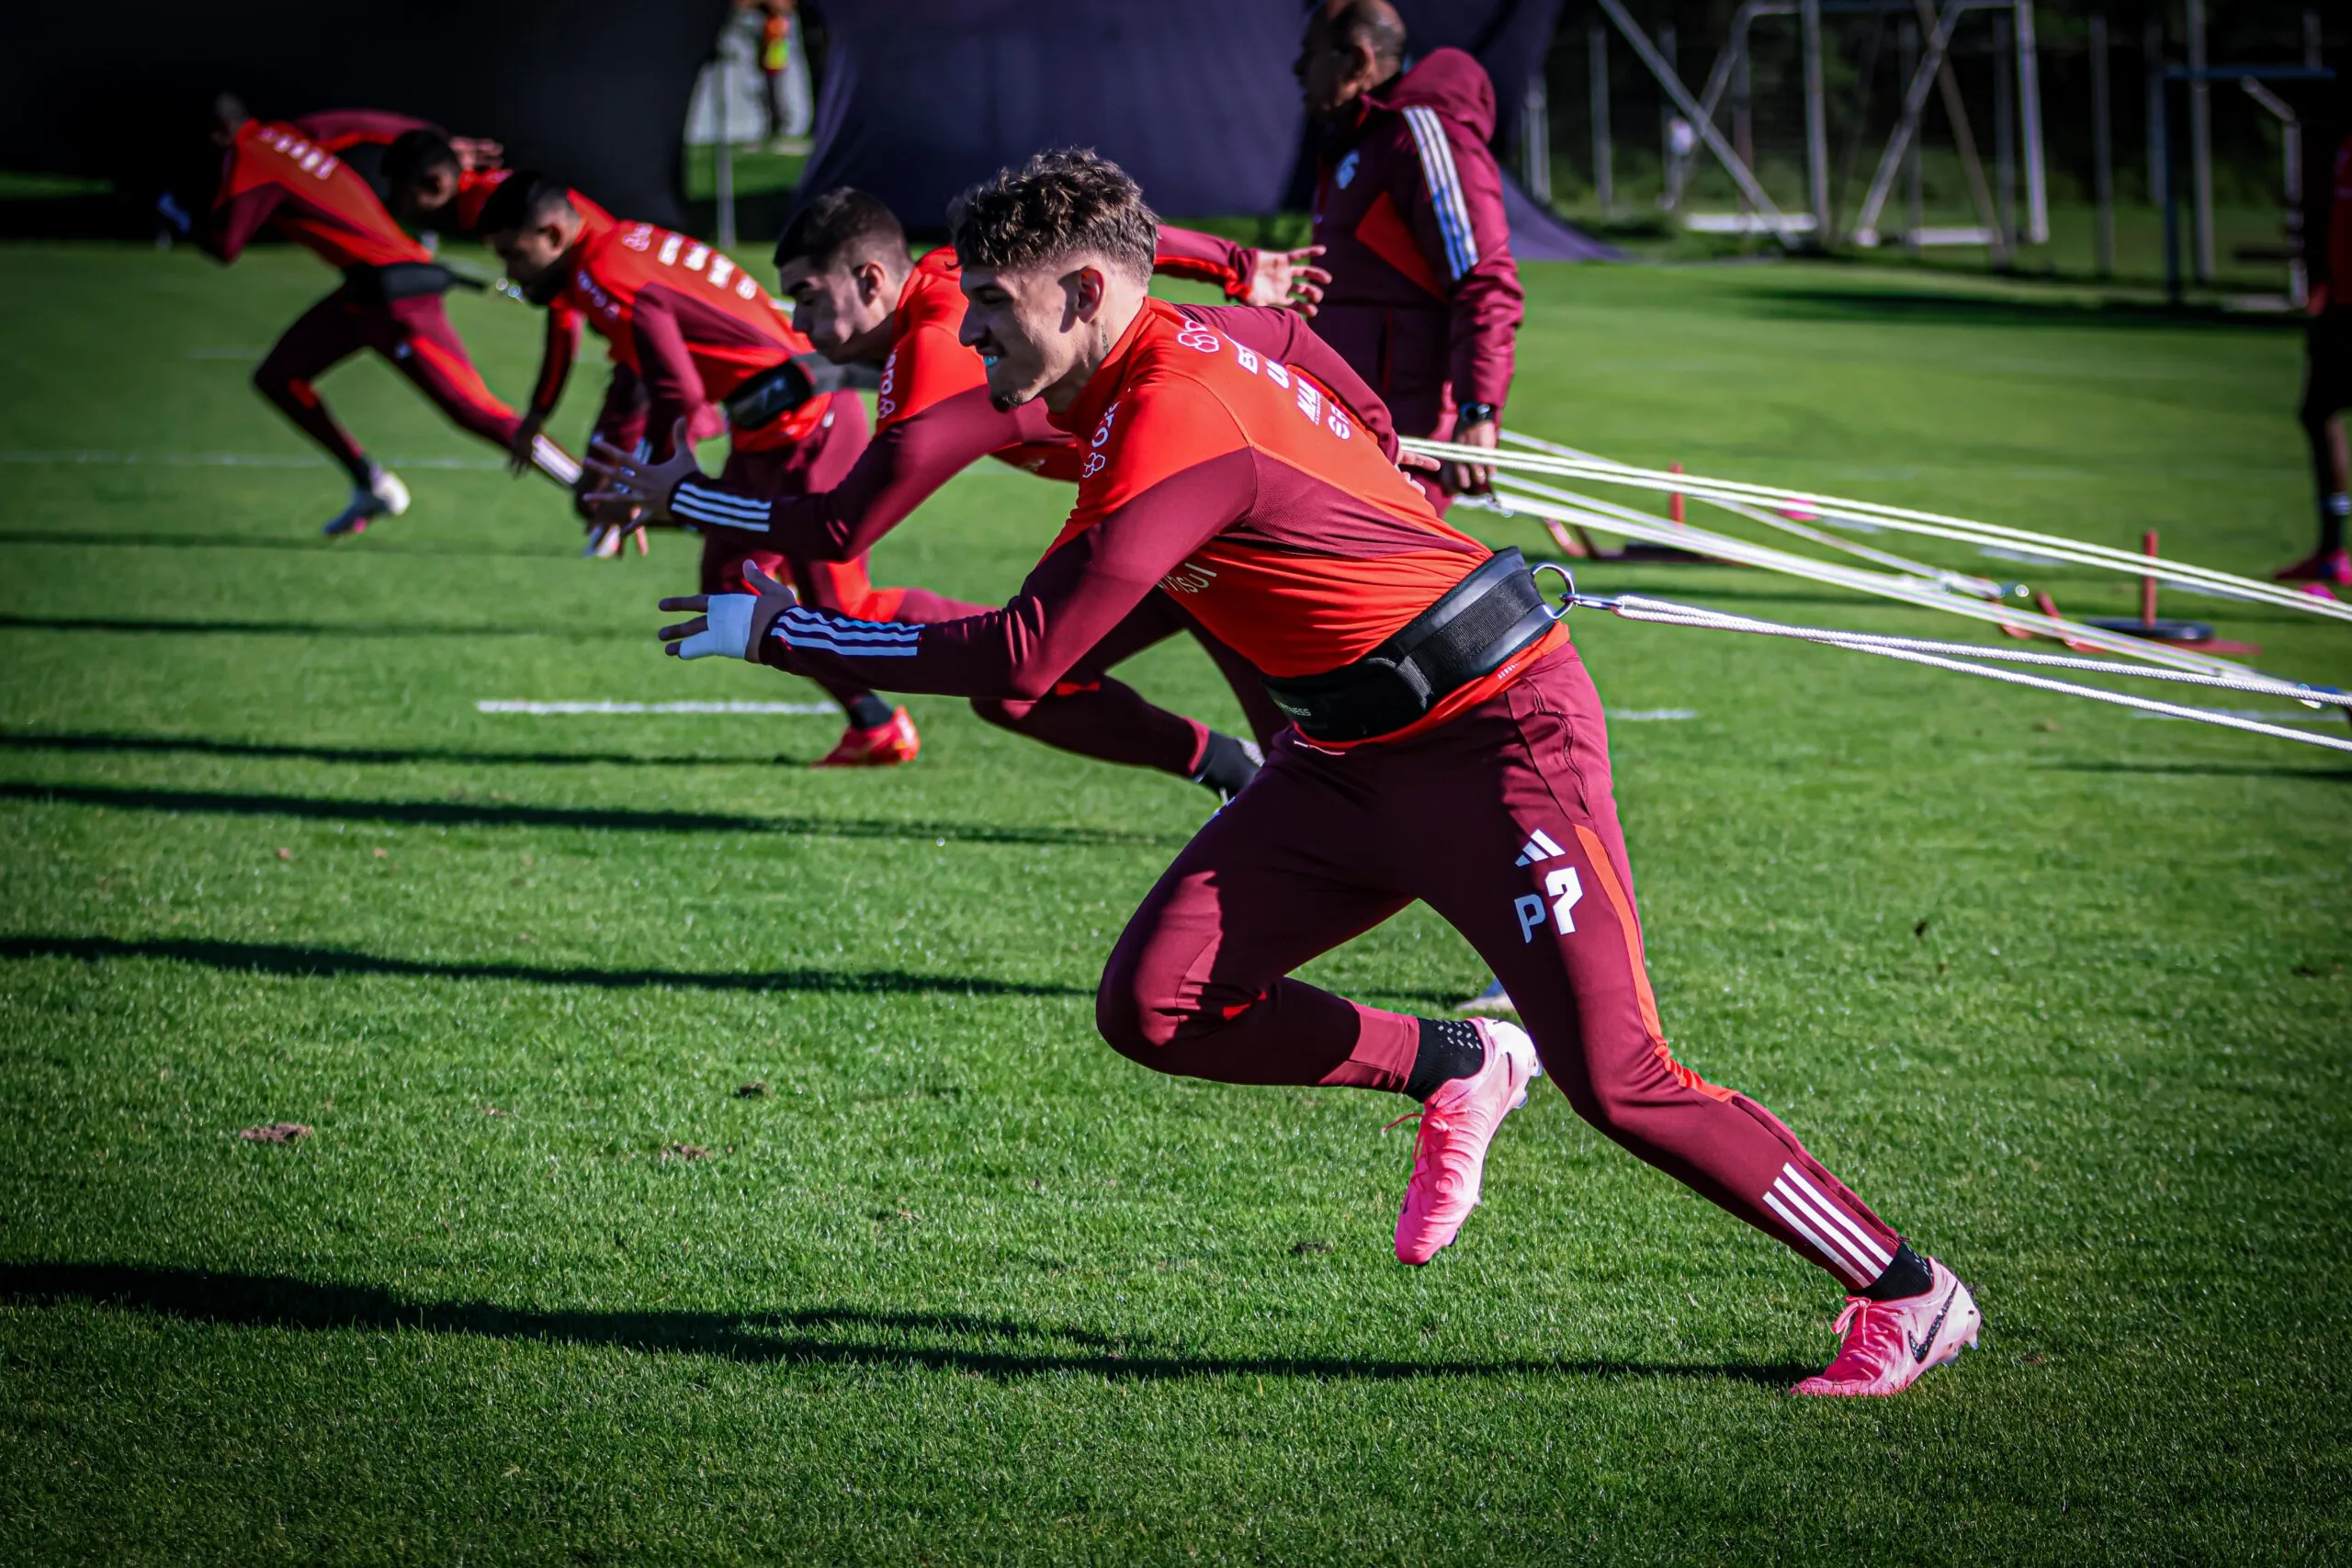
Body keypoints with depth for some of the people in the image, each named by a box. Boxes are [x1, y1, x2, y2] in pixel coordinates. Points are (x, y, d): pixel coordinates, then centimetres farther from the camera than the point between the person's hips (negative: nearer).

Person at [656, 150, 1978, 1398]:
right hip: (1351, 756, 9)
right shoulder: (1173, 357, 4)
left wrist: (777, 631, -21)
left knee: (1613, 1077, -12)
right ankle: (1457, 1070, 16)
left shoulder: (1173, 418, -24)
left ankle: (1908, 1296, 2)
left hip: (1501, 735, -9)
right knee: (1155, 1006, -5)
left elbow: (1024, 659, -28)